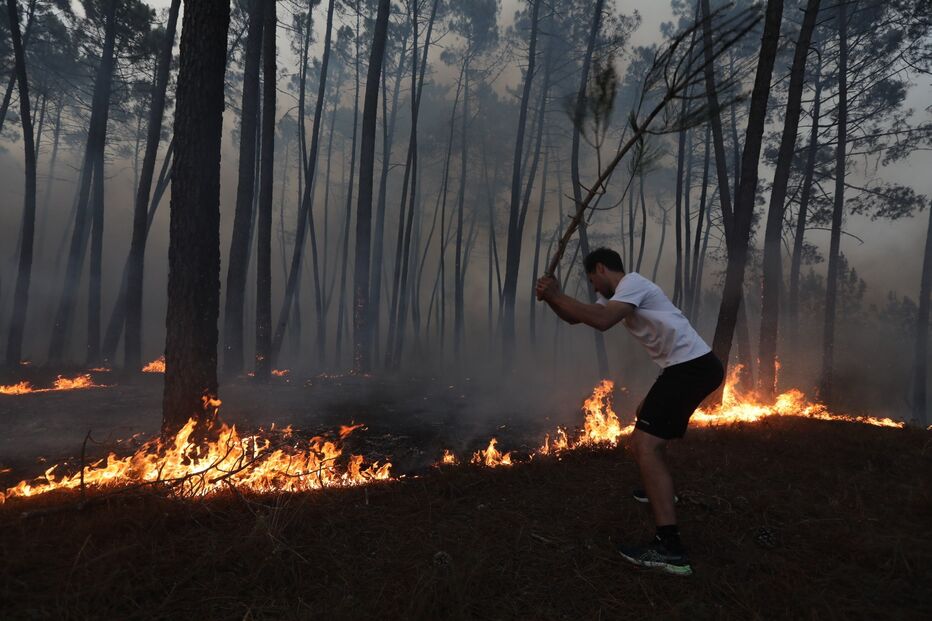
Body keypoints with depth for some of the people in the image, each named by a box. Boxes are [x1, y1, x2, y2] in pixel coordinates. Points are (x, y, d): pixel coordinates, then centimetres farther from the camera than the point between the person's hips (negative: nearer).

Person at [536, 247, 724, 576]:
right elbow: (575, 317, 20)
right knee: (647, 416, 32)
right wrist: (550, 297, 2)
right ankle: (659, 489, 46)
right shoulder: (615, 294, 20)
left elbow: (601, 321, -28)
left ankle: (669, 547, -23)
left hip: (692, 366, -11)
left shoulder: (632, 282, -11)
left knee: (644, 443, -18)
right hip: (690, 366, 11)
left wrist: (556, 295, -20)